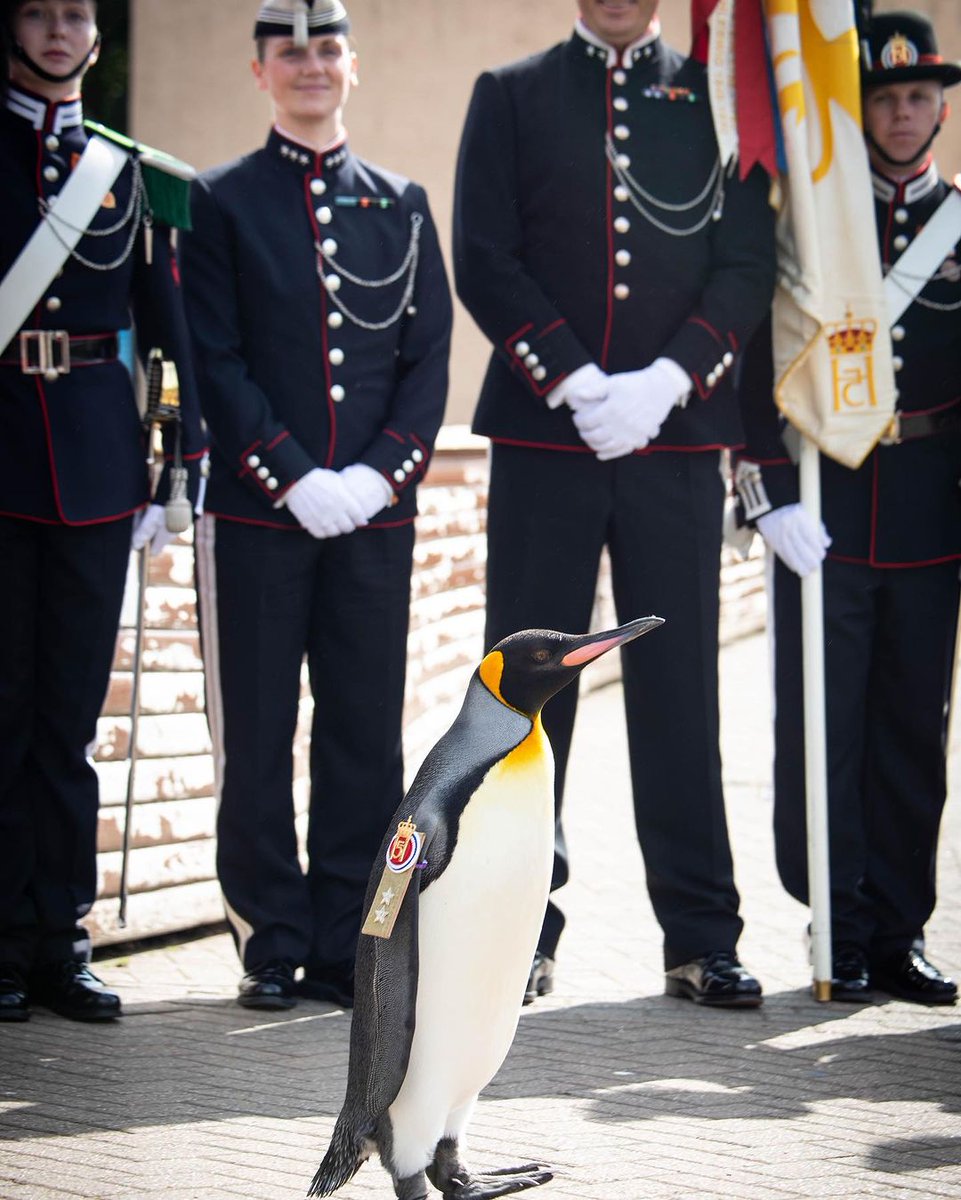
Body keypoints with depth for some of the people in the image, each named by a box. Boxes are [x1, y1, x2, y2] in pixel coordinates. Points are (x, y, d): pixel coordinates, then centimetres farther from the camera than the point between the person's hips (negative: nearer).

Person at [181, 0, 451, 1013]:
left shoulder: (402, 207, 12)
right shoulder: (221, 203, 4)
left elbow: (429, 360, 7)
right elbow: (216, 363, -3)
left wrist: (377, 473, -7)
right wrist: (294, 478, -12)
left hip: (375, 511, 2)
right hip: (255, 512, -2)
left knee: (367, 736, 3)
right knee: (257, 737, 1)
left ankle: (349, 950, 10)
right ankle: (274, 947, 10)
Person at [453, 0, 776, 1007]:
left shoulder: (718, 98, 10)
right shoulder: (512, 96, 8)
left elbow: (748, 265, 3)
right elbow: (483, 263, 0)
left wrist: (664, 382, -11)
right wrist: (576, 384, -10)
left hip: (677, 438, 1)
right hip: (541, 439, 0)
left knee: (680, 685, 2)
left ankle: (700, 939, 8)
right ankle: (520, 935, 10)